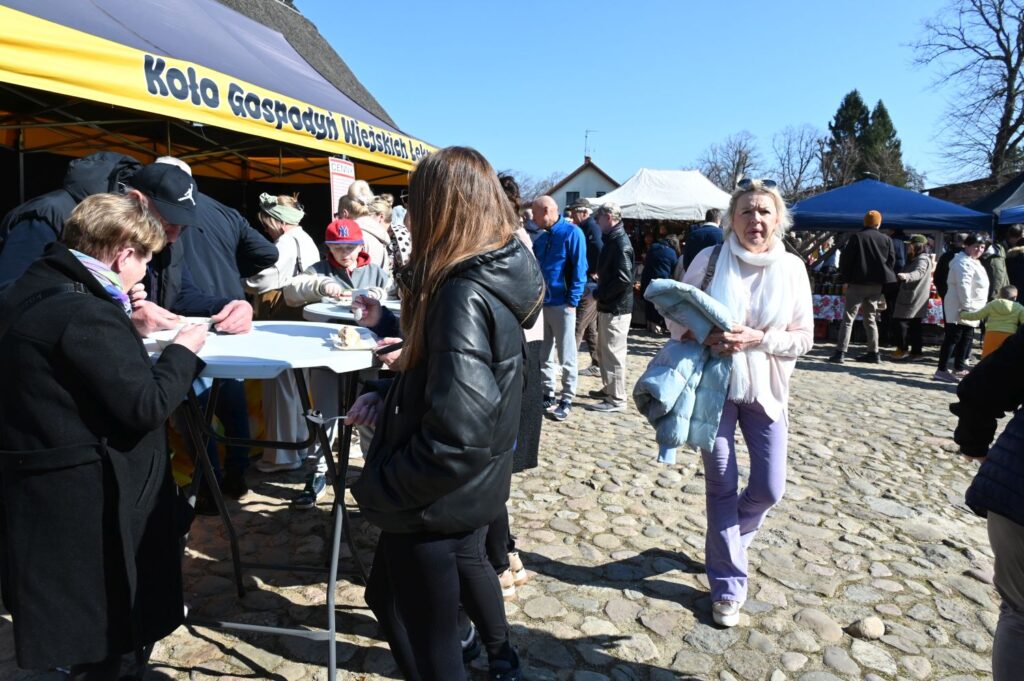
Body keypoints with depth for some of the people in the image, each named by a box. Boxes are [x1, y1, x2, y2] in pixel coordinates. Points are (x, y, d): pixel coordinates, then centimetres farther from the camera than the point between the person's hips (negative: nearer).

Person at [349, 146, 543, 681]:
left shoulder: (463, 297, -28)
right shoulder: (495, 279, 2)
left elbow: (454, 441, -32)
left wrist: (375, 489, -18)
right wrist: (389, 401, 2)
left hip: (437, 497, -10)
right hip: (470, 487, 10)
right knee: (466, 561, 34)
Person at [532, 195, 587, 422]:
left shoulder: (571, 232, -8)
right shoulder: (541, 239, 14)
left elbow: (579, 269, -12)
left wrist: (573, 301, -16)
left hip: (562, 304, -7)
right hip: (541, 303, 7)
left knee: (566, 356, 2)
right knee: (544, 354, 12)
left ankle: (567, 399, 12)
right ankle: (548, 395, 23)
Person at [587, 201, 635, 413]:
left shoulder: (621, 243, -17)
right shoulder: (612, 240, 13)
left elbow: (624, 279, -24)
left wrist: (600, 294, -14)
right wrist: (601, 290, 6)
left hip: (616, 308, -10)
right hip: (608, 306, 10)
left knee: (613, 352, -4)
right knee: (605, 348, 19)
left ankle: (616, 399, 4)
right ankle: (608, 389, 32)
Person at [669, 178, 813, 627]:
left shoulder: (792, 268, -1)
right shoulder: (710, 259, -6)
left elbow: (803, 336, -1)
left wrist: (759, 338, -18)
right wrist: (705, 339, -19)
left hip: (765, 390, 2)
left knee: (768, 489, 5)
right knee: (722, 486, 5)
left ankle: (727, 539, 39)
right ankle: (728, 586, 19)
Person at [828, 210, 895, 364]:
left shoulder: (855, 237, -4)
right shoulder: (886, 239, 6)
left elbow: (846, 259, -6)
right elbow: (891, 260, 8)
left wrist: (845, 278, 3)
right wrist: (883, 277, 17)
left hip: (857, 282, -4)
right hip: (877, 284, 4)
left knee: (848, 318, -4)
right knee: (870, 318, 14)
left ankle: (840, 352, -12)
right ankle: (873, 352, 16)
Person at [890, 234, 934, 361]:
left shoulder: (922, 259, -14)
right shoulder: (914, 259, 19)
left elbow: (919, 272, -33)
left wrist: (907, 276, -52)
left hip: (914, 298, -11)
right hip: (910, 297, 11)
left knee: (902, 321, -12)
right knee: (914, 325, 10)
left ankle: (902, 349, -9)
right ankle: (916, 351, 13)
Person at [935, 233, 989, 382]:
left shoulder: (972, 262, 18)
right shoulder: (964, 263, -16)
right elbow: (963, 286, -24)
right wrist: (966, 307, -27)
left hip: (970, 309, 11)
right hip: (960, 309, -11)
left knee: (966, 339, 15)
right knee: (952, 338, -11)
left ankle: (959, 368, 24)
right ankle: (942, 370, -11)